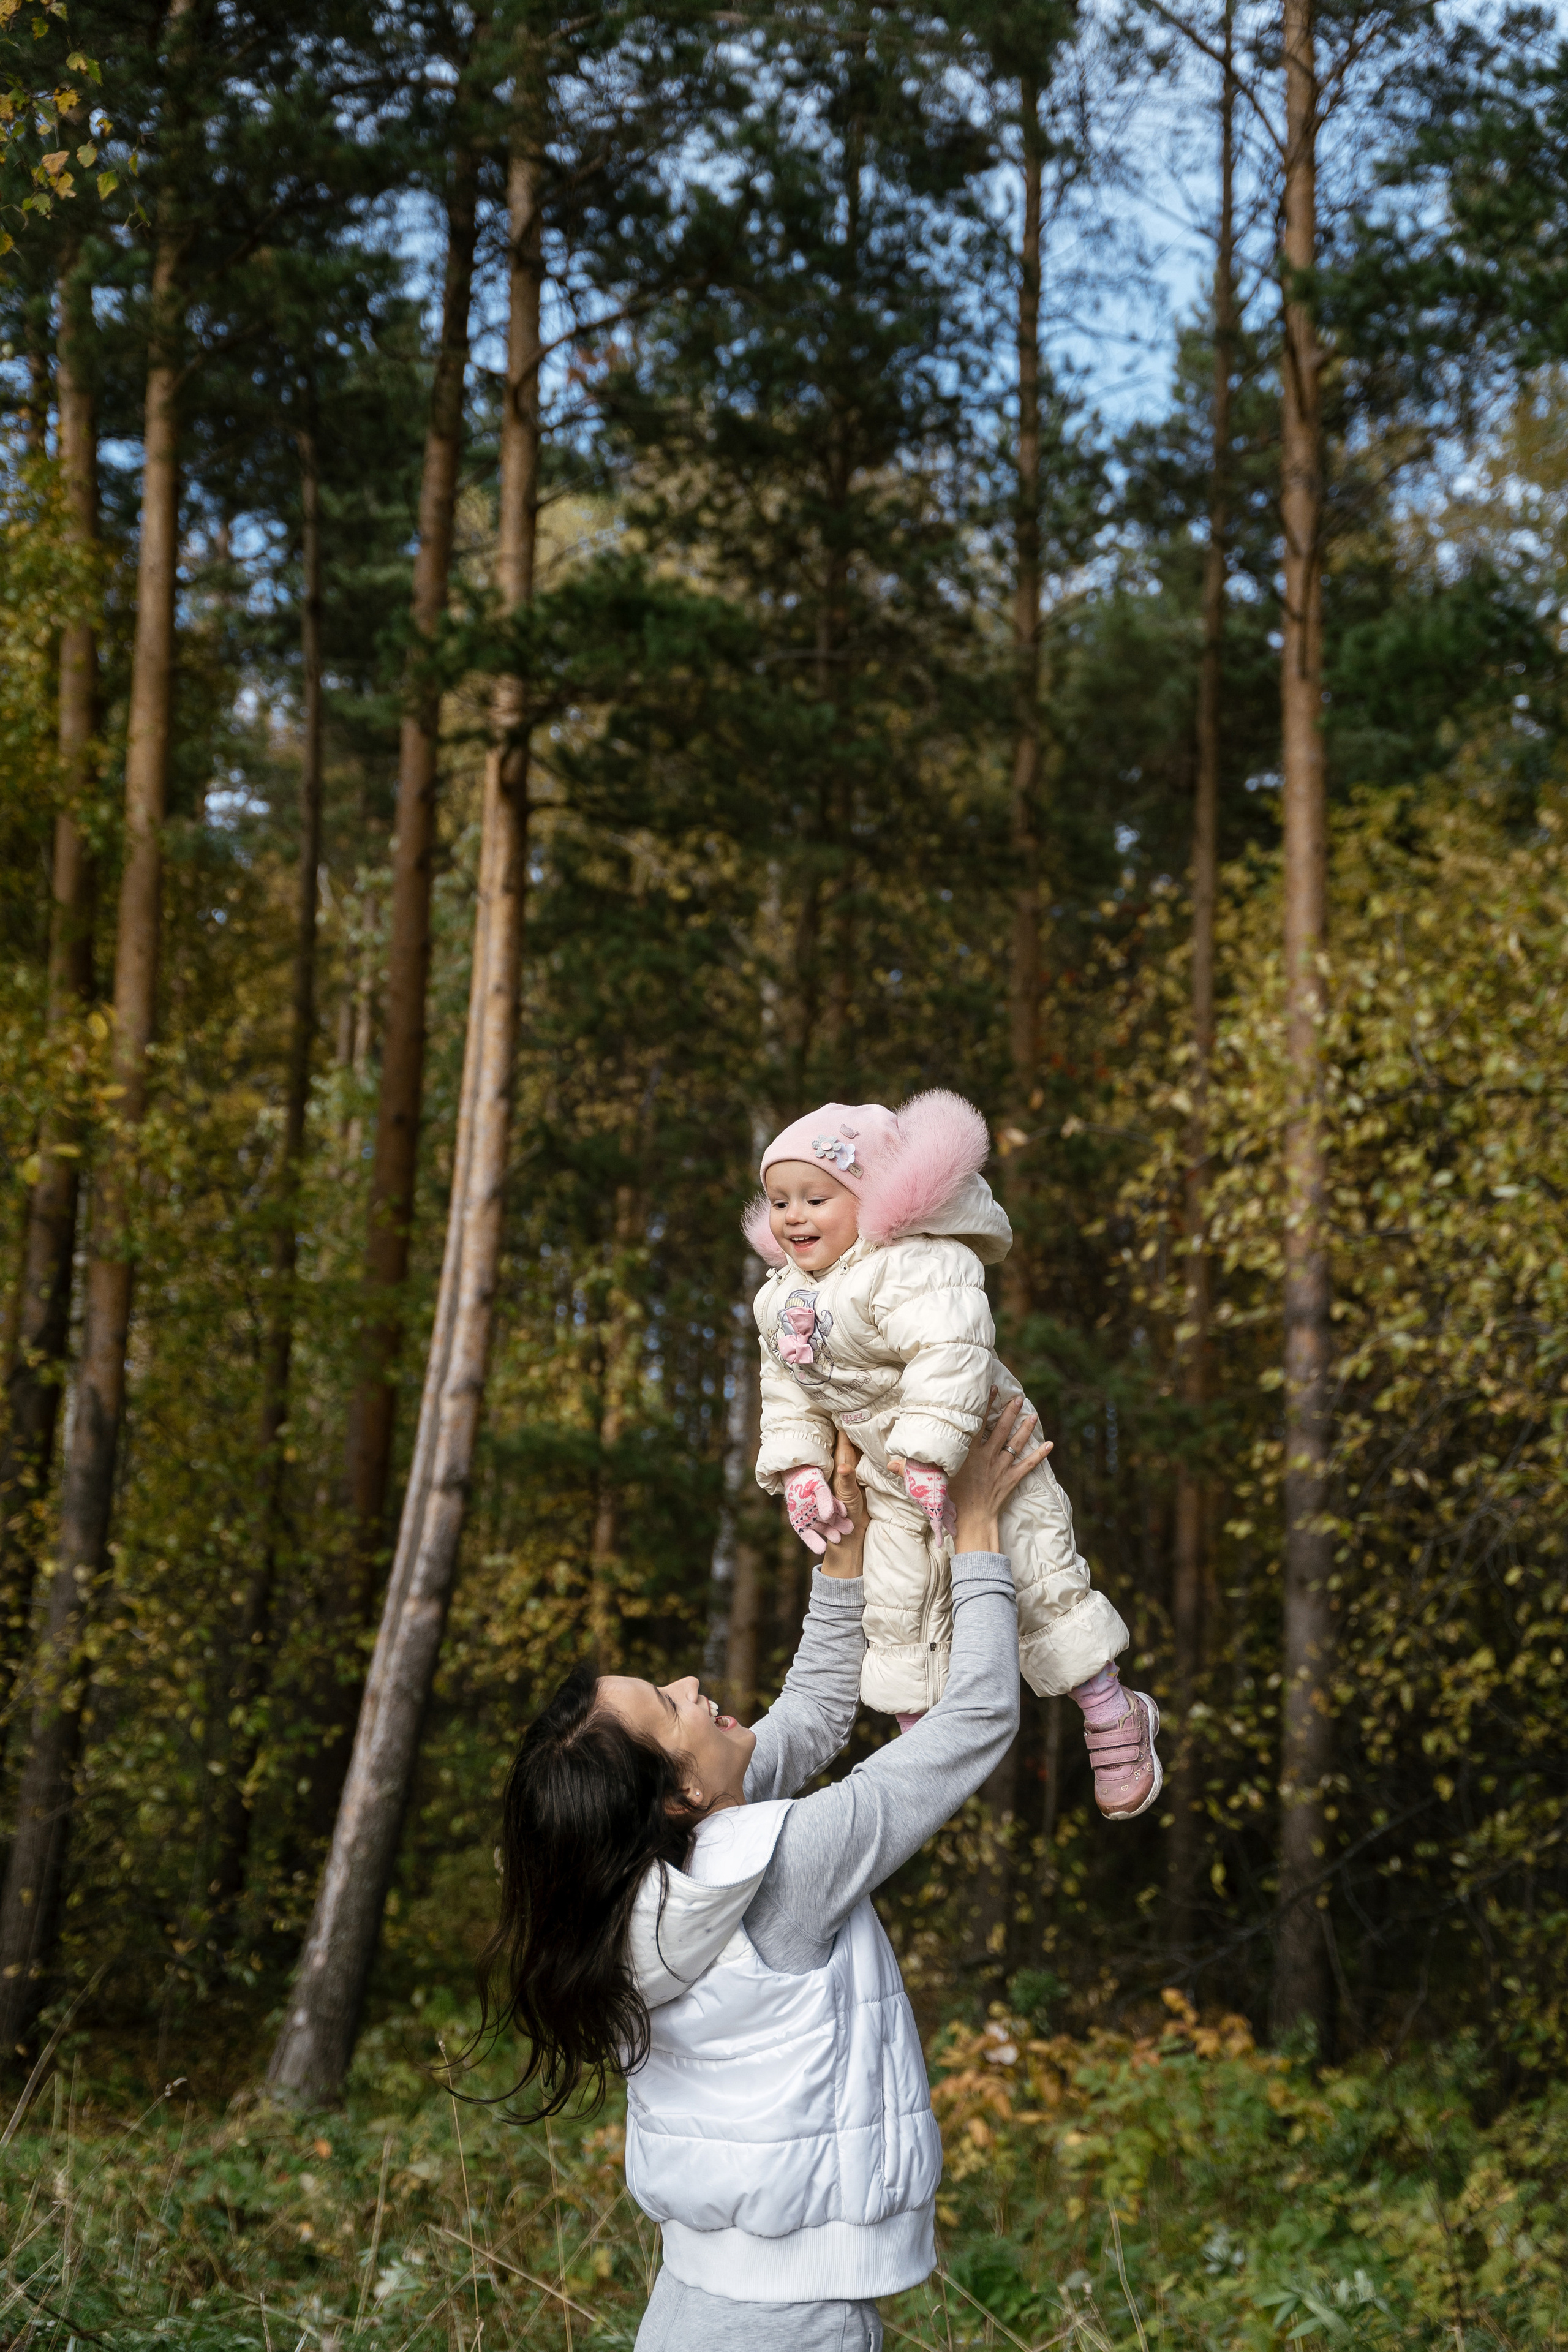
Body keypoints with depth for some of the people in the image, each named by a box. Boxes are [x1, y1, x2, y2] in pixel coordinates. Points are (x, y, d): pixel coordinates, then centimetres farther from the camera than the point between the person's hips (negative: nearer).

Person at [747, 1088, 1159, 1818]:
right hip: (892, 1484, 7)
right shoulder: (780, 1299, 3)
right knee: (896, 1611, 9)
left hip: (979, 1454, -7)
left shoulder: (914, 1265, -25)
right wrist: (799, 1468, -1)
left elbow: (949, 1356, -36)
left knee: (1038, 1582, -4)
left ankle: (1114, 1717, 13)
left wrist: (929, 1455, -40)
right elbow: (787, 1396, 11)